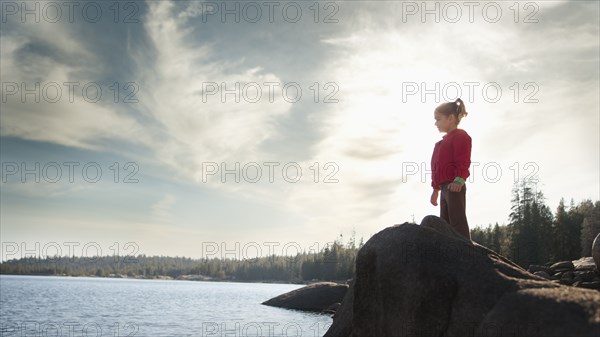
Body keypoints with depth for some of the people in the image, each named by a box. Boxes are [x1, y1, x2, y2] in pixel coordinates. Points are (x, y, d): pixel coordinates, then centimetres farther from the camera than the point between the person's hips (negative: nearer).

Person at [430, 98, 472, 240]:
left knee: (458, 223, -14)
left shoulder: (460, 136, -5)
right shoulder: (445, 141, 24)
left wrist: (459, 179, -31)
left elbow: (463, 162, -17)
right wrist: (436, 189, 28)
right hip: (445, 187, 10)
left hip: (454, 187, -10)